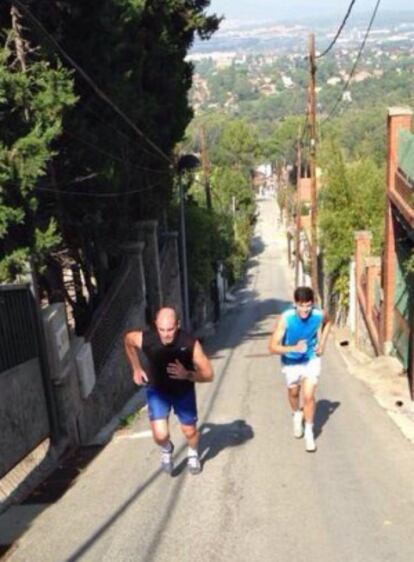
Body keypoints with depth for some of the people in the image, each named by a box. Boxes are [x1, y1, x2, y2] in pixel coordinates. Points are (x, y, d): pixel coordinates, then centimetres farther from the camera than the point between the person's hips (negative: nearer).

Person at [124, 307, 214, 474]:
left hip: (184, 391, 0)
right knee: (160, 435, -11)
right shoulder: (145, 339, -30)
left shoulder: (190, 343, -33)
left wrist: (187, 375, -41)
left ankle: (193, 454, 50)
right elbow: (127, 339, -4)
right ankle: (166, 450, 28)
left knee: (190, 431, 13)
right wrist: (136, 369, 2)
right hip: (158, 391, 0)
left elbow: (208, 375, -24)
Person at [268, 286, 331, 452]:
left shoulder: (319, 315, -22)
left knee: (308, 396, -10)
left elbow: (327, 322, 6)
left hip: (311, 360, 0)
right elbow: (272, 347, -31)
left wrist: (322, 343, -2)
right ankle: (297, 415, 54)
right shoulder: (286, 319, -31)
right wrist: (294, 348, -45)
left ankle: (309, 432, 11)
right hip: (291, 362, 0)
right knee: (293, 392, 22)